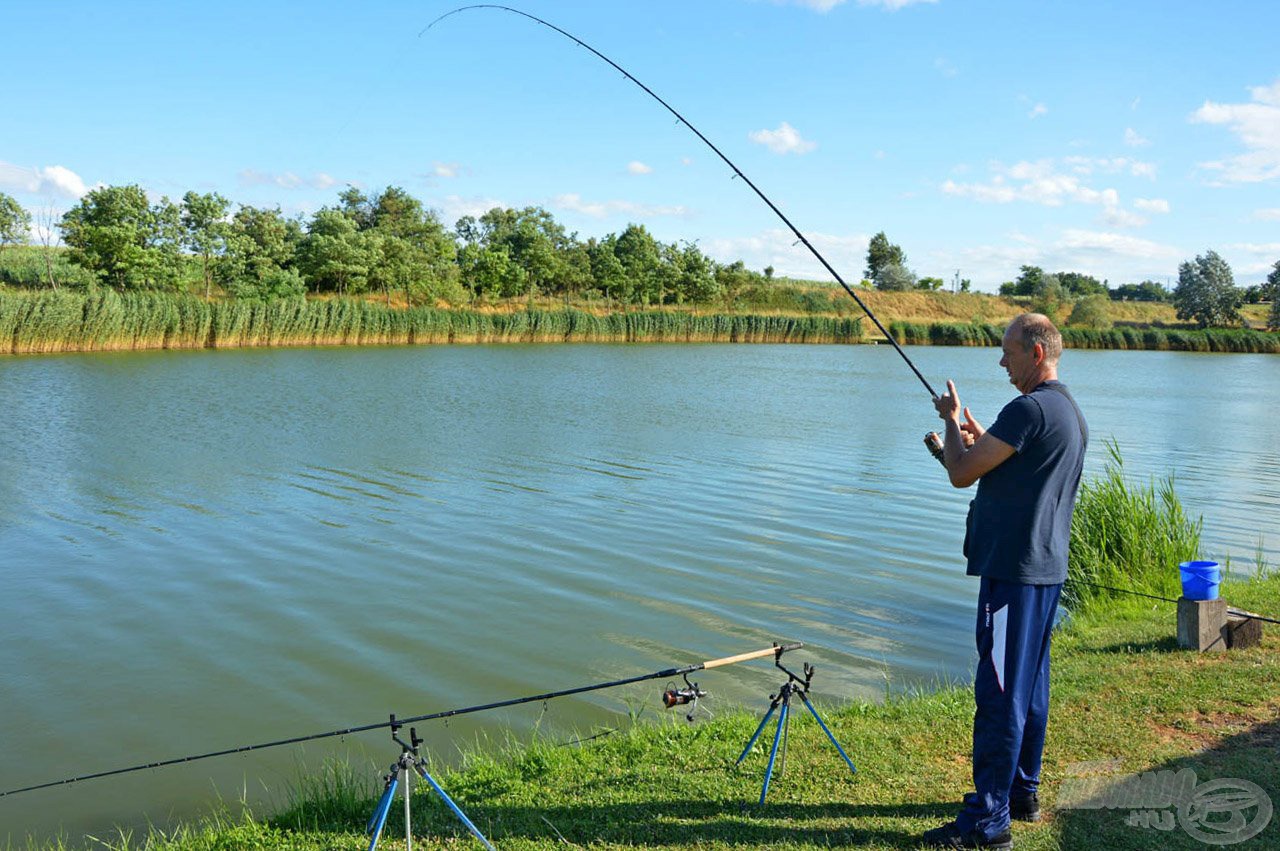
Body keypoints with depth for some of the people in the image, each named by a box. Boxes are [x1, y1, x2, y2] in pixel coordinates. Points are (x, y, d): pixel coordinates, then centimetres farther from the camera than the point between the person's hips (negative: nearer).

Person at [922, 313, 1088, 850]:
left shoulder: (1030, 409, -18)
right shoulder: (1072, 414, 15)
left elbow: (961, 474, -16)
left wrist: (951, 420, 0)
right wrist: (976, 437, 18)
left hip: (1014, 570, -10)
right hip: (1047, 567, 10)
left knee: (1000, 692, -7)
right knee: (1028, 684, 17)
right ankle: (1023, 793, 29)